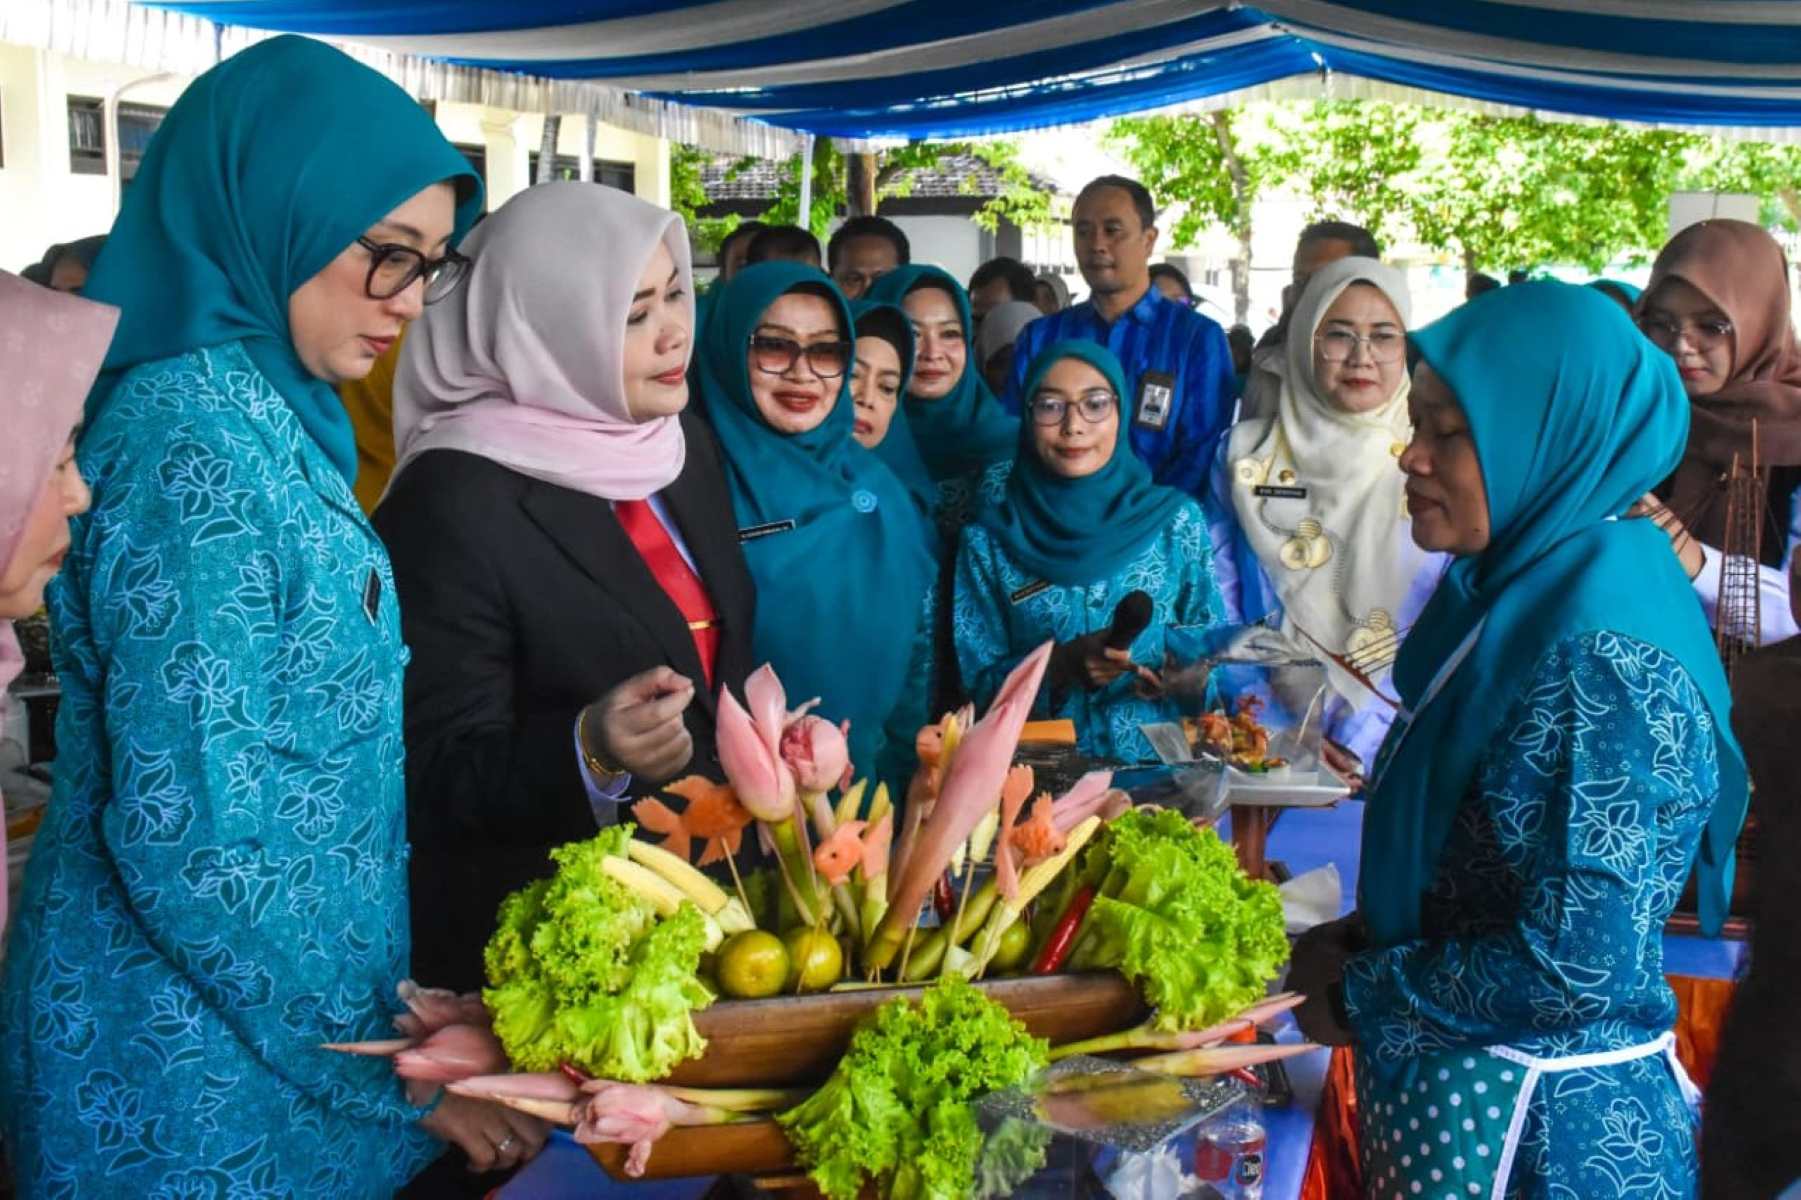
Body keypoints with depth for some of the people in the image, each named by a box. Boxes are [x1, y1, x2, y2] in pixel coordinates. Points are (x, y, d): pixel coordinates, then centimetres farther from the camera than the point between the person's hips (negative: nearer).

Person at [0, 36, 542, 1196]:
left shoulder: (277, 413, 6)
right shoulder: (197, 441, -22)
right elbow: (189, 840, -25)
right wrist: (398, 1067, -16)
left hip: (295, 1027, 8)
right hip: (209, 1082, -8)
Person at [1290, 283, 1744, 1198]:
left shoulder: (1600, 654, -24)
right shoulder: (1523, 585, 4)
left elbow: (1578, 967, -26)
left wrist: (1361, 994, -14)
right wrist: (1365, 940, 0)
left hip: (1530, 1126, -8)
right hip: (1465, 1089, 8)